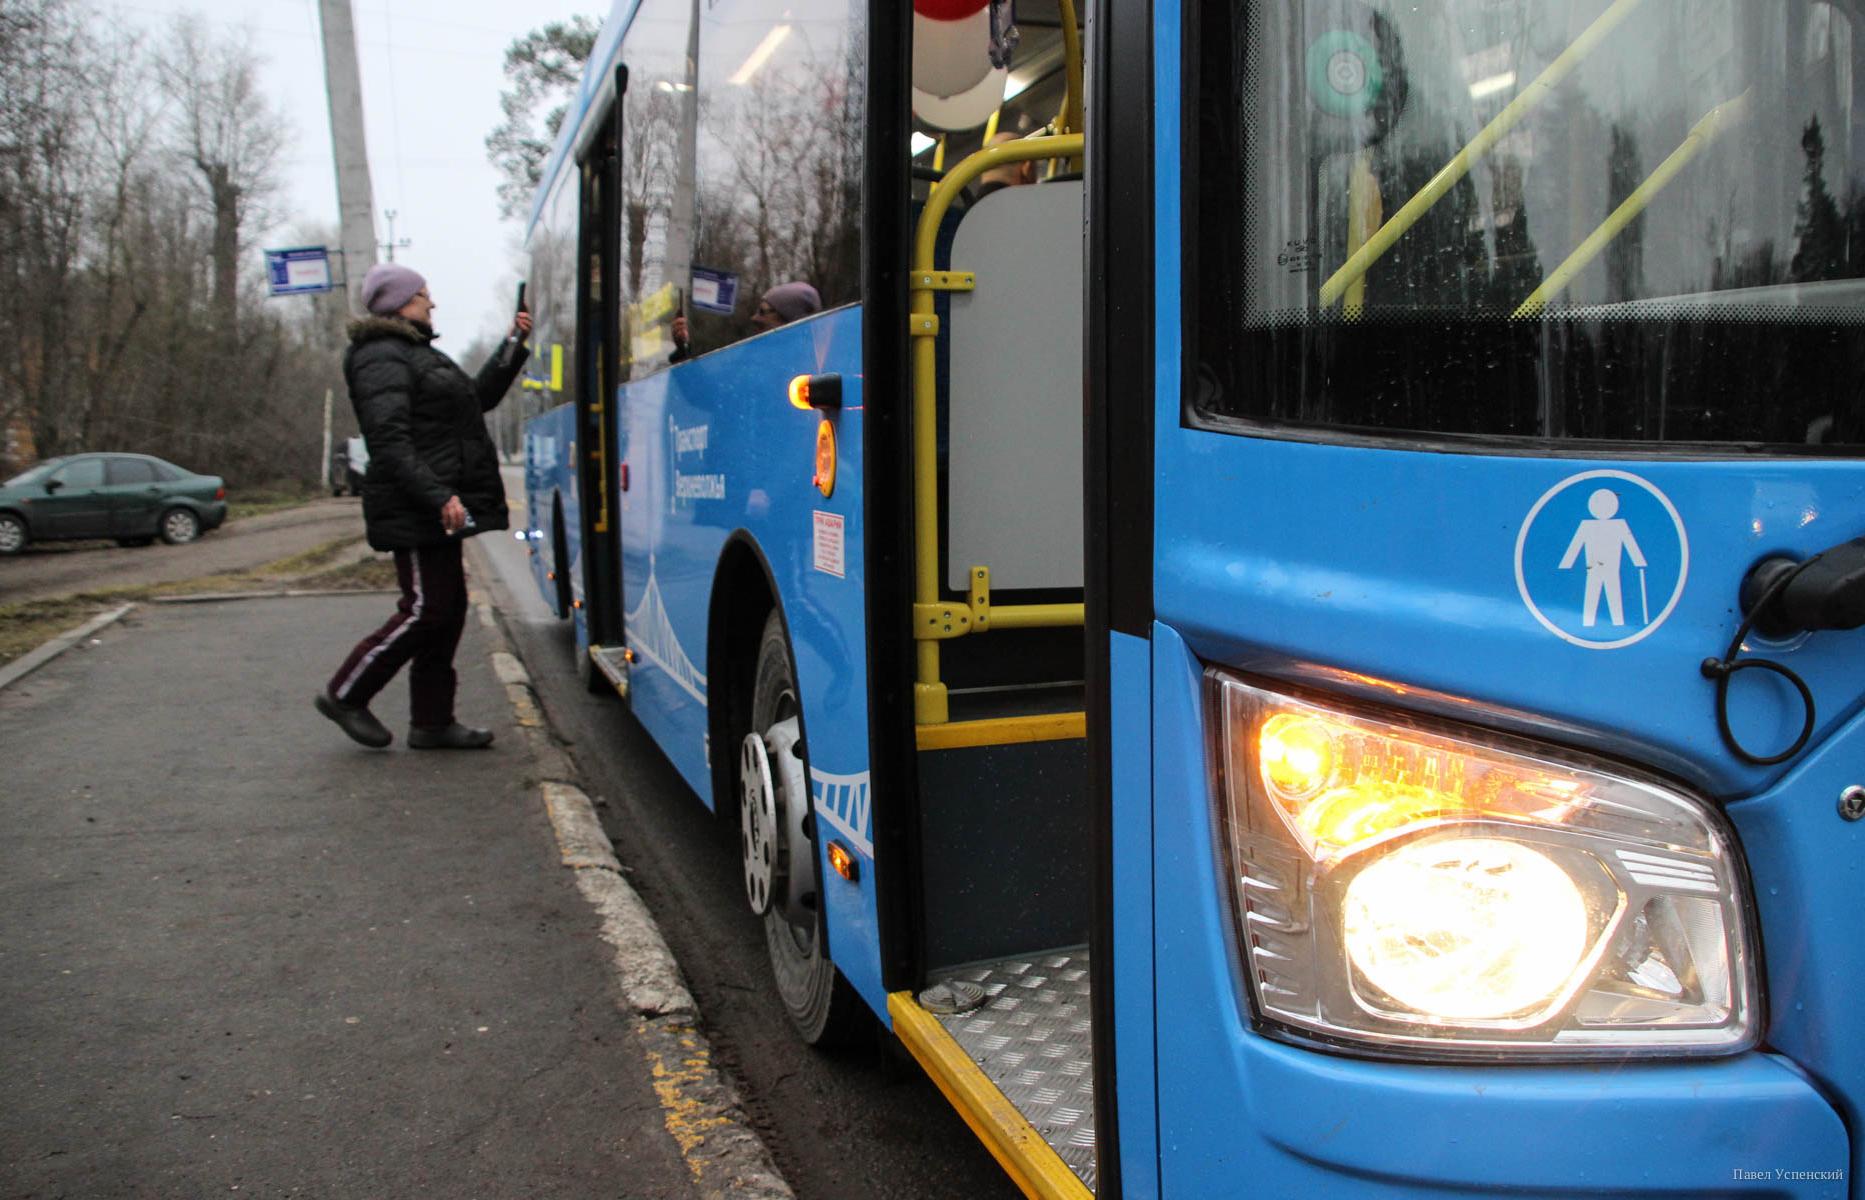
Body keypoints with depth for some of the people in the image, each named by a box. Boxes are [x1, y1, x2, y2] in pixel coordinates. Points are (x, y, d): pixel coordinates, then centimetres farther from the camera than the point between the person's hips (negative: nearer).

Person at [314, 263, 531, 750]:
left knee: (448, 610, 9)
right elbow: (390, 441, -22)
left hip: (438, 508, 10)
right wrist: (438, 496, -29)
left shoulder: (417, 353, 23)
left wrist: (513, 348, 21)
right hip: (415, 511, -10)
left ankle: (432, 722, 14)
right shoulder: (383, 358, -11)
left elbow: (479, 398, 29)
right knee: (426, 609, -9)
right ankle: (344, 695, 5)